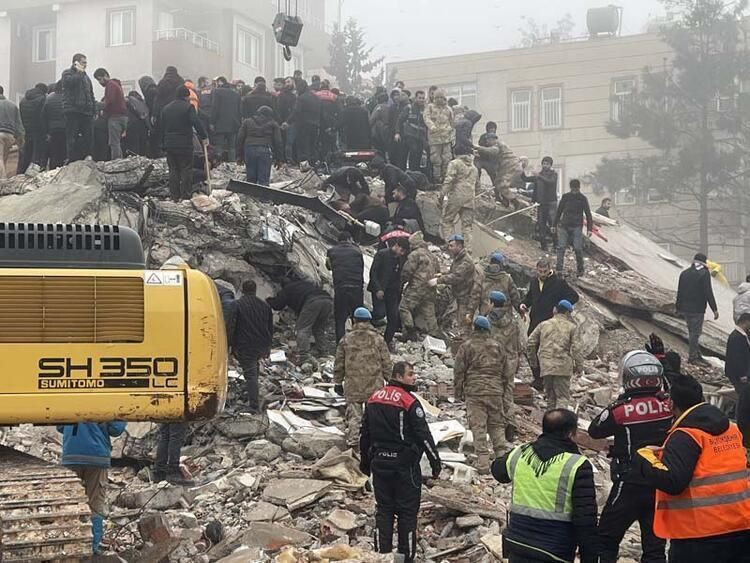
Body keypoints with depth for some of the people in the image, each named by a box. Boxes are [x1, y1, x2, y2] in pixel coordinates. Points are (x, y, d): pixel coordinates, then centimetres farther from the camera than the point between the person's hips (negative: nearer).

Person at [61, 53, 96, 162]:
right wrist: (79, 72, -8)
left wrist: (94, 110, 16)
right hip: (73, 111, -6)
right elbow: (71, 81, -21)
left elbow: (91, 95, 25)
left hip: (86, 111, 6)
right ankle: (72, 161, -5)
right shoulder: (67, 73, 4)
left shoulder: (86, 77, 24)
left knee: (88, 136, -1)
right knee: (72, 138, -5)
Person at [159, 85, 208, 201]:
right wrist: (203, 137, -9)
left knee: (173, 170, 10)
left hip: (169, 144, 6)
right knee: (186, 170, -1)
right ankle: (186, 195, -5)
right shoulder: (188, 107, -8)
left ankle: (174, 196, 9)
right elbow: (196, 123, -17)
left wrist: (164, 144, 21)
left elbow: (161, 127, 16)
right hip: (185, 144, -5)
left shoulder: (166, 108, 13)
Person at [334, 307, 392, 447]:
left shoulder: (346, 339, 1)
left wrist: (337, 382, 15)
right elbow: (386, 362, 1)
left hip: (353, 385, 0)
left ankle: (352, 441, 4)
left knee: (354, 414, 6)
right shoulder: (377, 338, -1)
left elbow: (339, 363, 5)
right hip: (374, 384, 0)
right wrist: (390, 380, 12)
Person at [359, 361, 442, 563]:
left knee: (383, 510, 11)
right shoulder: (409, 402, -13)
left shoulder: (373, 399, 7)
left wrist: (365, 462, 22)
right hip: (405, 464, -6)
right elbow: (423, 435, -14)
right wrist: (435, 462, -6)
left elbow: (364, 434, 13)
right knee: (407, 512, 3)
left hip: (379, 463, 6)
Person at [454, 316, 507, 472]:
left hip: (474, 390, -3)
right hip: (495, 390, 3)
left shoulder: (466, 346, -3)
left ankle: (483, 462, -4)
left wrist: (458, 392, 6)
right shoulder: (496, 346, 8)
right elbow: (503, 367, 15)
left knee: (478, 427, -1)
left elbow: (459, 371, -2)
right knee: (496, 424, 14)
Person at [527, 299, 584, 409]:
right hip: (563, 367, -3)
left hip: (546, 366, 3)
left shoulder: (544, 325, 12)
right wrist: (579, 366, 4)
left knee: (550, 397, 14)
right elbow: (576, 348, -4)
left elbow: (531, 343, 10)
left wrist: (533, 363, 18)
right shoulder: (571, 327, 3)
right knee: (563, 397, -1)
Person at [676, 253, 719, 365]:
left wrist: (678, 307, 25)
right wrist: (715, 309, -12)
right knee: (695, 333, -1)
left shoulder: (684, 273, 10)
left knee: (692, 332, 14)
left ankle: (697, 355, 19)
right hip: (697, 309, -7)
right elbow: (708, 293, -15)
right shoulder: (704, 273, -11)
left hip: (685, 308, 7)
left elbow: (679, 292, 16)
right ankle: (693, 357, 3)